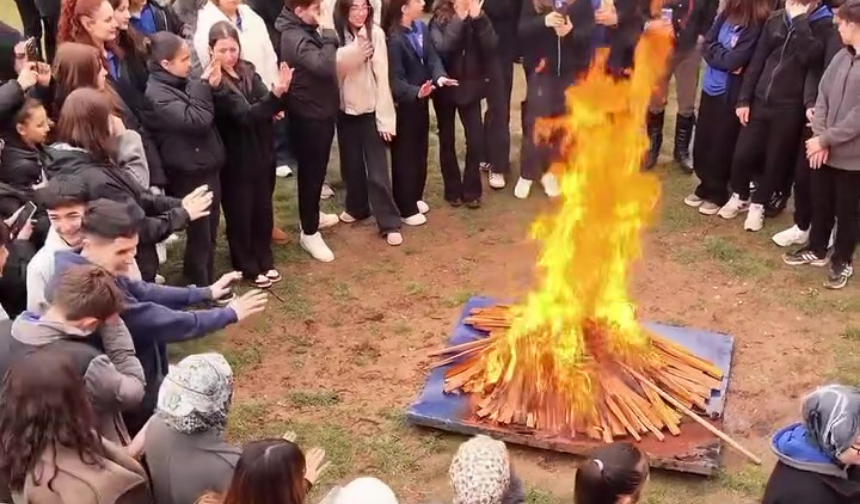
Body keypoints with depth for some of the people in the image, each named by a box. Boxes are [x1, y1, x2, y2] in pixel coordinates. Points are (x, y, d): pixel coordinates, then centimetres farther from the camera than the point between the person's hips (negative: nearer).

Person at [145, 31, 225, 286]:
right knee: (199, 235, 3)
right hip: (189, 174, -8)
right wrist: (204, 86, -17)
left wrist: (213, 88, -6)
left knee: (210, 233, 18)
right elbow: (195, 120, -26)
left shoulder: (184, 82, 7)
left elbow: (211, 115, 11)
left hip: (208, 167, 8)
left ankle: (209, 284, 34)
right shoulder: (157, 94, -18)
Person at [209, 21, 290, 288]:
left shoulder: (248, 71, 2)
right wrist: (275, 94, -40)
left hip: (261, 151, 6)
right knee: (240, 212, 8)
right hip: (236, 158, -6)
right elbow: (246, 114, -27)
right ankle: (248, 267, 23)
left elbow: (267, 109, -6)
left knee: (263, 208, 16)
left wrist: (279, 93, -28)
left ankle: (265, 260, 33)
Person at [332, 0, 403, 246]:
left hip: (371, 109, -3)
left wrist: (385, 117, -11)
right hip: (345, 109, 3)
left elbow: (382, 75, -11)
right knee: (351, 164, 16)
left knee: (377, 170, -1)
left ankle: (389, 223, 6)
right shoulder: (335, 35, -5)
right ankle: (357, 207, 37)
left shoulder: (376, 33, -12)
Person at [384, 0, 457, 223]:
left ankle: (415, 197, 36)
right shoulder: (394, 39, -23)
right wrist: (415, 93, -40)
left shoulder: (421, 28, 0)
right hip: (403, 105, -8)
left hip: (420, 100, 8)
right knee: (404, 155, 4)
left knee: (420, 150, 19)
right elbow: (395, 80, -24)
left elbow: (432, 57, -1)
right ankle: (405, 208, 16)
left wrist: (439, 76, -21)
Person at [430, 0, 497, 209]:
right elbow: (442, 49, -24)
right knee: (447, 140, 7)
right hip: (446, 88, -2)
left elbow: (491, 47, -13)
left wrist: (478, 18, -21)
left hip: (470, 86, 2)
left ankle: (471, 190, 13)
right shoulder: (439, 20, -7)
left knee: (476, 139, -3)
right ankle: (452, 190, 20)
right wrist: (459, 20, -25)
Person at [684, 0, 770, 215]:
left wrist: (715, 52, -7)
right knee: (702, 142, 14)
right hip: (711, 87, 6)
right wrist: (723, 58, -14)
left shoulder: (757, 25, -17)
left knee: (720, 145, 6)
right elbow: (706, 45, 1)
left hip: (730, 93, -6)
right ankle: (705, 186, 32)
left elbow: (734, 61, -21)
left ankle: (717, 194, 23)